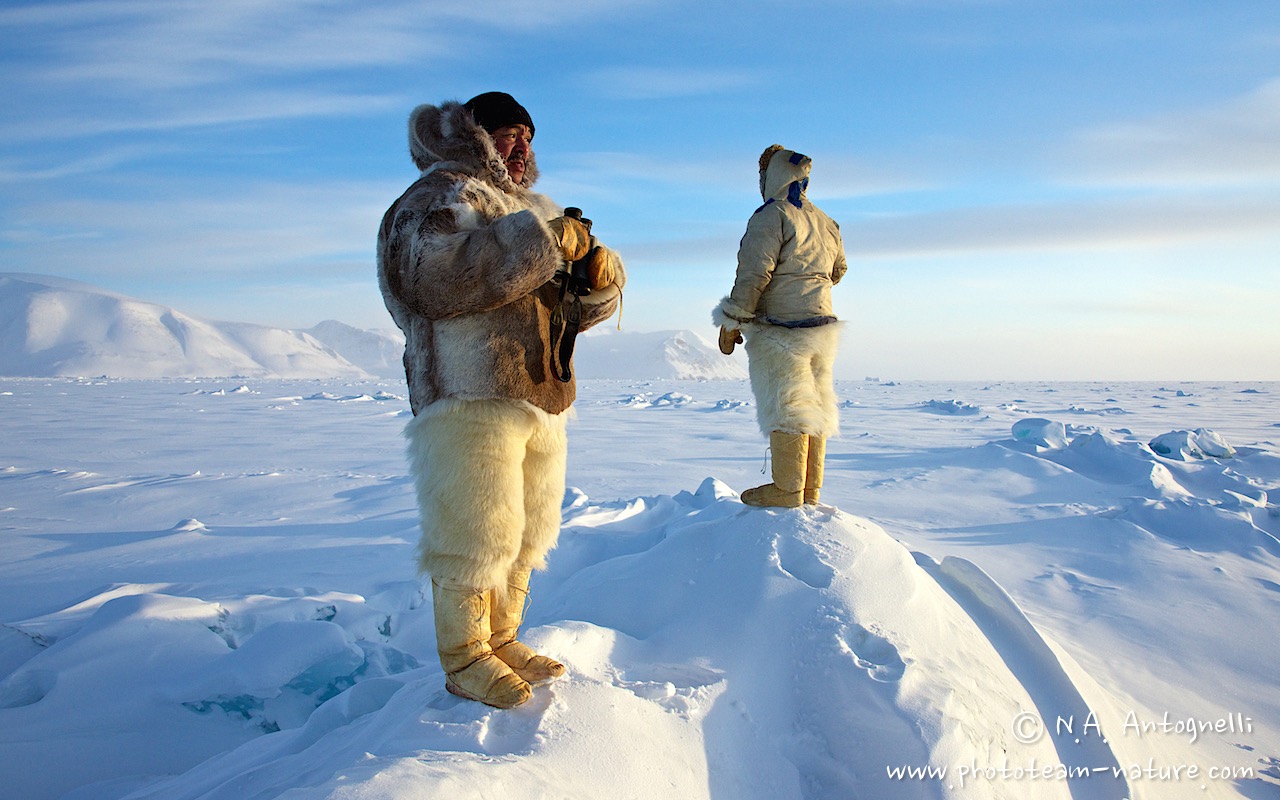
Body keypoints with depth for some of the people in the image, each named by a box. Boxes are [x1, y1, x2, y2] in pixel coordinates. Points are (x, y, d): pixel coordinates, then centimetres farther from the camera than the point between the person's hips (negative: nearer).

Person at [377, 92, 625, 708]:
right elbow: (441, 276, -24)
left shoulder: (536, 211, 24)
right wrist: (543, 241, -22)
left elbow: (580, 306, 22)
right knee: (474, 532, -5)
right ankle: (463, 658, 11)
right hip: (471, 398, -8)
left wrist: (599, 272, -2)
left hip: (541, 402, 9)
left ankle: (502, 639, 29)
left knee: (526, 530, 14)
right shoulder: (438, 196, -2)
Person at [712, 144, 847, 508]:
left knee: (785, 407, -5)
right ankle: (810, 489, 16)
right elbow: (837, 270, 26)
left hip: (779, 327, -8)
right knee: (814, 406, 10)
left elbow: (753, 274, -17)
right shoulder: (826, 222, 14)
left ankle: (787, 489, -1)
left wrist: (730, 324, -12)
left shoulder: (771, 216, -11)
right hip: (821, 324, 8)